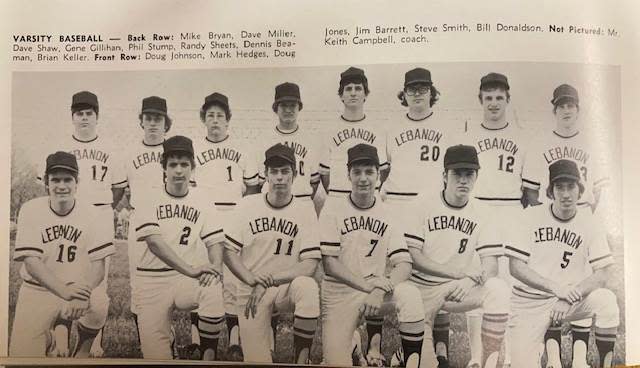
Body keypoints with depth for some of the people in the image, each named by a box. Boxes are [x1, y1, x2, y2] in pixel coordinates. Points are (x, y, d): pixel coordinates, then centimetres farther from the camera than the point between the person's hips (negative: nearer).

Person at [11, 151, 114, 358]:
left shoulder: (90, 213, -5)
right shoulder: (30, 210, -7)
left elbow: (99, 263, -10)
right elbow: (30, 261, -15)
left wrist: (83, 291, -31)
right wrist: (64, 290, -31)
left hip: (79, 287, 0)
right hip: (38, 291, 0)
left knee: (100, 304, -31)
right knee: (22, 356, -10)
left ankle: (81, 352, 1)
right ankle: (48, 338, 27)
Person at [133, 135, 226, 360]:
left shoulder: (201, 199, 4)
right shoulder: (149, 199, -3)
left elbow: (214, 242, -1)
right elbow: (154, 241, -17)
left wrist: (215, 267, -23)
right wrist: (190, 269, -28)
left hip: (187, 280, 1)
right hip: (152, 280, -1)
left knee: (214, 290, -32)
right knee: (156, 356, -8)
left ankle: (208, 357, -16)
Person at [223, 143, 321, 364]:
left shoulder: (306, 212, -5)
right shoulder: (247, 205, -1)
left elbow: (310, 264, -12)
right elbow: (229, 252, -3)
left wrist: (269, 280, -20)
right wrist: (252, 280, -19)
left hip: (287, 286, 0)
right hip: (250, 291, 1)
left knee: (307, 287, -35)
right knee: (257, 360, -8)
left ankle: (301, 360, -19)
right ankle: (263, 335, 25)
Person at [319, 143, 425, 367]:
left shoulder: (386, 213, 2)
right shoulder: (333, 208, -4)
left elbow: (404, 264, -7)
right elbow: (329, 263, -10)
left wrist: (380, 292, -25)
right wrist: (366, 284, -22)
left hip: (376, 289, 1)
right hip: (339, 293, -1)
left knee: (410, 295, -30)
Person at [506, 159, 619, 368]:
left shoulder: (590, 222, -2)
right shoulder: (532, 216, -6)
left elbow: (603, 274, -8)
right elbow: (516, 267, -10)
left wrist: (569, 299, -22)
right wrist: (556, 288, -22)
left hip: (571, 299, 2)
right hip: (530, 301, -1)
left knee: (607, 300, -28)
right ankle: (545, 349, 19)